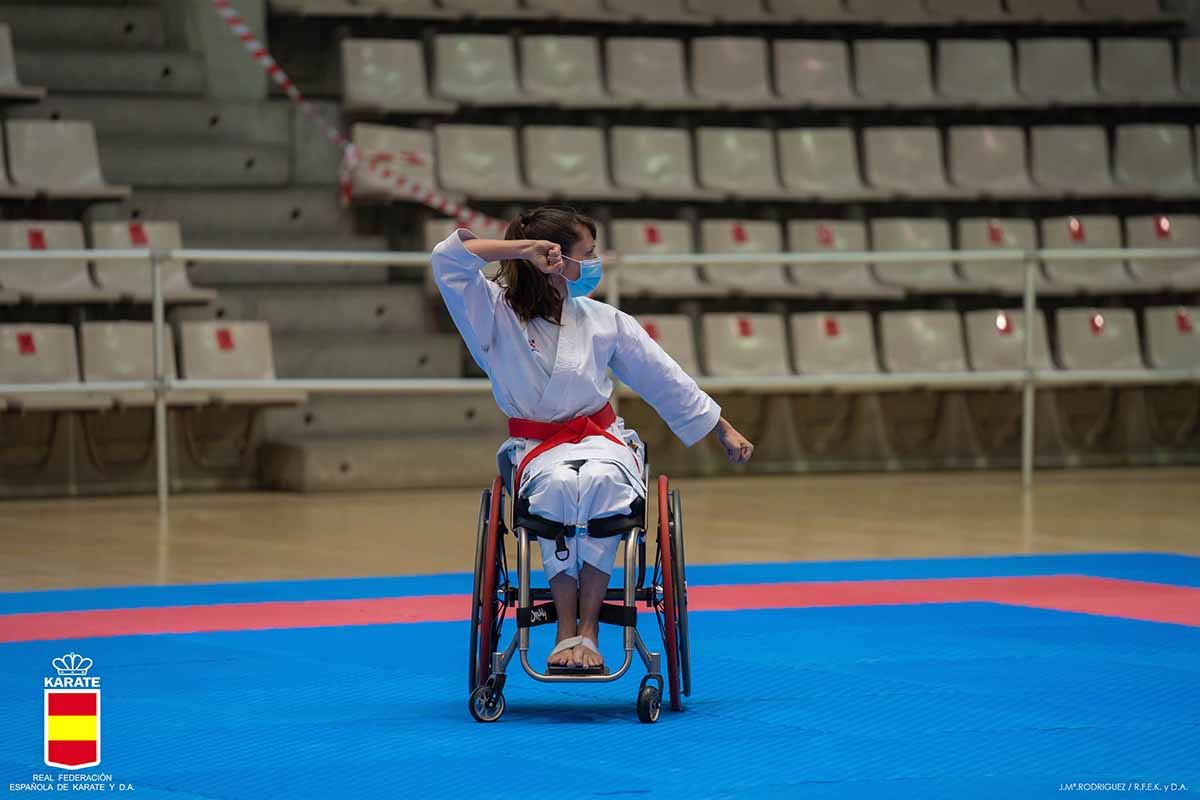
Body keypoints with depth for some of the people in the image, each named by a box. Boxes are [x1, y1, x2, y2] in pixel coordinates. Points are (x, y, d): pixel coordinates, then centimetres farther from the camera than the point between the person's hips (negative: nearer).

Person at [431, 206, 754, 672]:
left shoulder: (604, 321, 7)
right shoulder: (497, 314, -1)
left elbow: (666, 380, 15)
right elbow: (448, 260, -14)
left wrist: (724, 431, 18)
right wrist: (523, 248, -14)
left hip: (601, 439, 2)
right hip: (537, 447, -2)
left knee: (601, 483, -36)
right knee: (559, 487, -38)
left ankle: (589, 628, -31)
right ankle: (566, 630, -31)